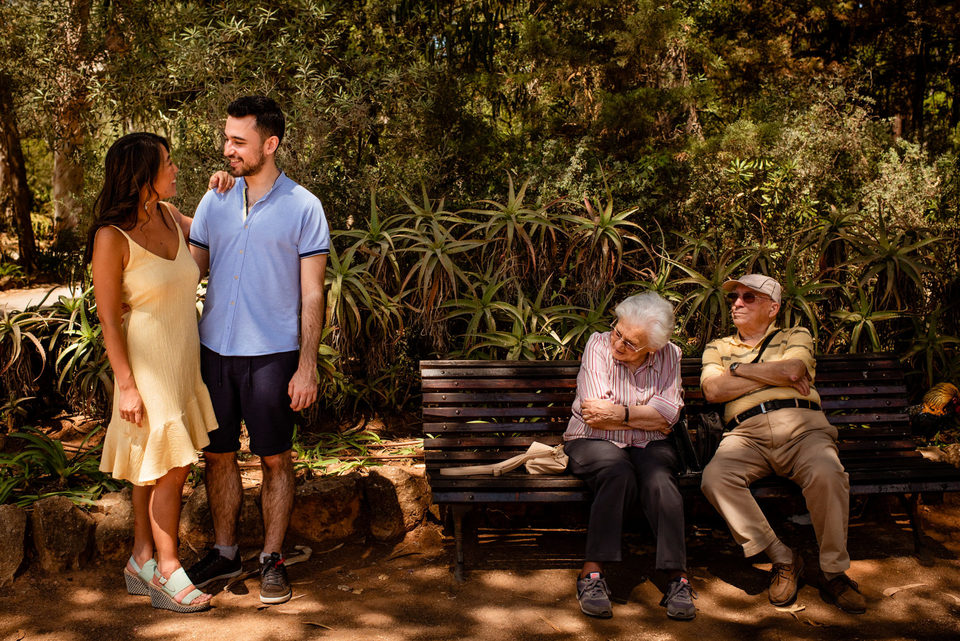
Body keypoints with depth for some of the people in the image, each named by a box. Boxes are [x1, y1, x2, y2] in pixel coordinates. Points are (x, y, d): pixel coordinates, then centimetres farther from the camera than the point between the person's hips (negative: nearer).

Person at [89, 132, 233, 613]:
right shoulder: (113, 236, -16)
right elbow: (108, 318, -14)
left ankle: (142, 561, 28)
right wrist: (126, 385, -16)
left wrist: (217, 195, 8)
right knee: (171, 467, -2)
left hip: (184, 361, 7)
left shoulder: (169, 216, 4)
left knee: (154, 467, 15)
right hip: (148, 364, -7)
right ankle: (166, 572, 13)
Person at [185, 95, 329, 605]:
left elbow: (312, 295, -5)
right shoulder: (214, 203, 9)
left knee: (275, 459, 4)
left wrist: (307, 367, -10)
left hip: (272, 354, -4)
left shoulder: (303, 208, -4)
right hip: (215, 349, 4)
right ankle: (224, 553, 27)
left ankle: (272, 559, 19)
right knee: (218, 455, 11)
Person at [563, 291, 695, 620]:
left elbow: (668, 415, -11)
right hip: (593, 443, -2)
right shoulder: (598, 345, -7)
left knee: (658, 479, -31)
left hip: (649, 445, 2)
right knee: (619, 474, -35)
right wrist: (647, 417, -10)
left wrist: (621, 413, -19)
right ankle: (592, 572, -31)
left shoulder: (669, 355, 1)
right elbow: (595, 417, -15)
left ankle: (677, 576, -27)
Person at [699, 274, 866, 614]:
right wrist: (774, 376, 5)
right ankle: (783, 559, -16)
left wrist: (737, 369, 9)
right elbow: (713, 390, 6)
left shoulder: (796, 336, 23)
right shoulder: (717, 348, 27)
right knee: (715, 477, -32)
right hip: (747, 433, 1)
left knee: (826, 474, -35)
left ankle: (834, 572, -14)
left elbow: (792, 369, -1)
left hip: (801, 426, -1)